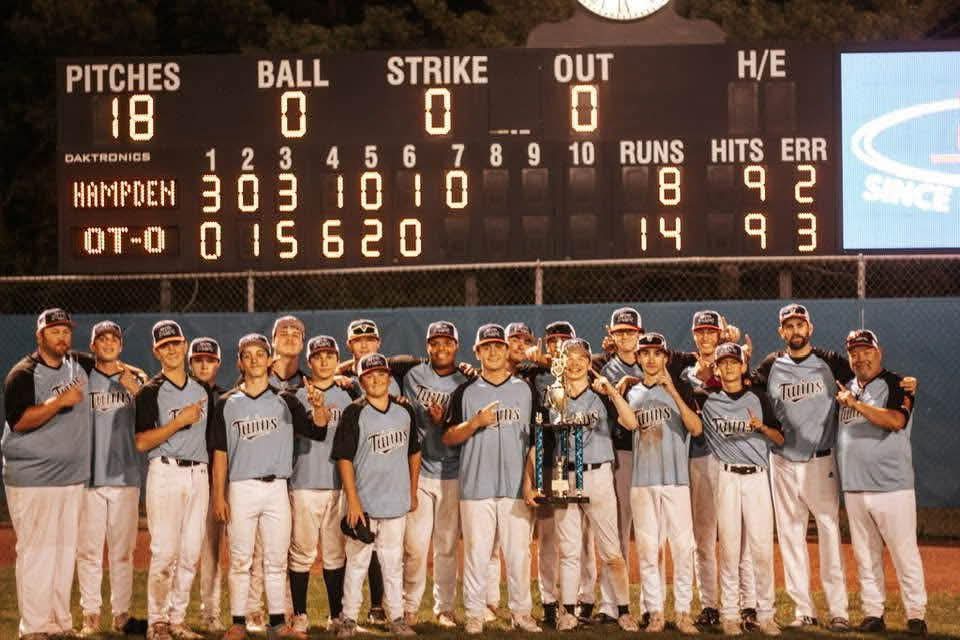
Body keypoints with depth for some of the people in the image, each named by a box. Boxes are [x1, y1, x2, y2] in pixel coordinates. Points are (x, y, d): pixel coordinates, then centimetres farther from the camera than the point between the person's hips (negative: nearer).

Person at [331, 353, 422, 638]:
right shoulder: (354, 414, -7)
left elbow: (413, 453, 16)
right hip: (363, 502, -4)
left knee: (394, 563, 10)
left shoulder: (405, 412, 6)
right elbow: (344, 458, -10)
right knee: (357, 562, 2)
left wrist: (413, 493, 15)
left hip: (396, 502, 4)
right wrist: (352, 501, -15)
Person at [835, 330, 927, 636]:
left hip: (892, 487, -6)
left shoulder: (896, 385, -4)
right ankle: (873, 614, 16)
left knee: (905, 553, -3)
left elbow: (896, 421, -21)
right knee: (865, 556, 10)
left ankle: (916, 615, 4)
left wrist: (856, 404, -18)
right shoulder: (846, 389, 15)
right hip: (854, 489, 6)